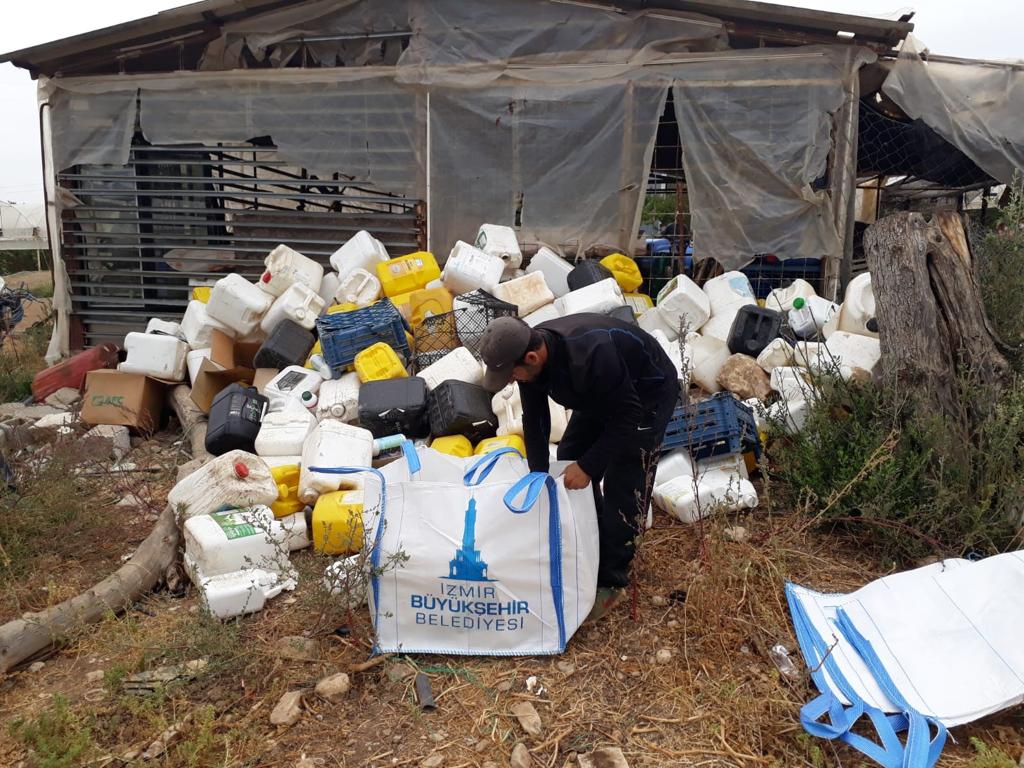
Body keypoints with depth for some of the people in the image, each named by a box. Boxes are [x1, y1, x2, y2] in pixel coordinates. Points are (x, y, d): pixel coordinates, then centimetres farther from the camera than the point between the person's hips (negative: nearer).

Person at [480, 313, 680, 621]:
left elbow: (627, 417, -32)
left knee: (622, 484, -11)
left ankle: (611, 581, 2)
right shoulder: (529, 353, -18)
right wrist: (538, 477, -9)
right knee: (569, 461, 7)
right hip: (601, 394, 8)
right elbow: (535, 421, -7)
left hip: (648, 394, -8)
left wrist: (588, 465, -28)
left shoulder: (591, 357, -43)